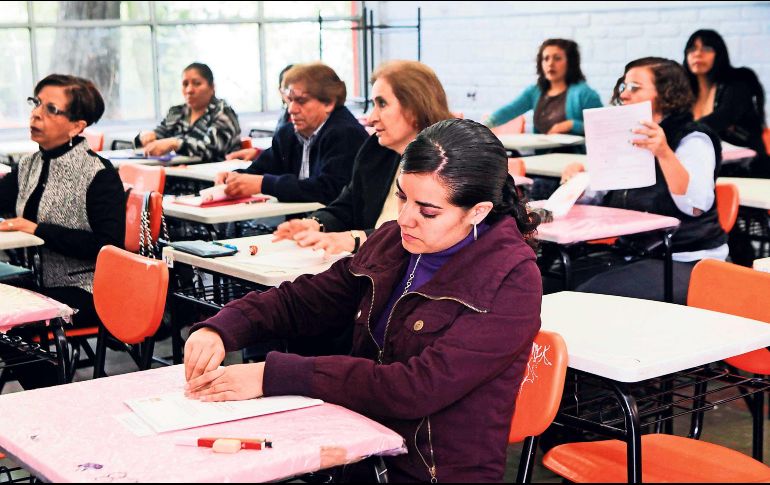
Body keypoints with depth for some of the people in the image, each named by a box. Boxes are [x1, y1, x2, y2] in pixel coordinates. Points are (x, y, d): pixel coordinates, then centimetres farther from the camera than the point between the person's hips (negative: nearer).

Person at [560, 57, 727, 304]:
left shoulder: (693, 139, -7)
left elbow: (696, 205, -24)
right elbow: (597, 195, 20)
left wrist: (663, 153, -35)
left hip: (684, 263, -7)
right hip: (631, 255, 7)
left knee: (592, 296, -27)